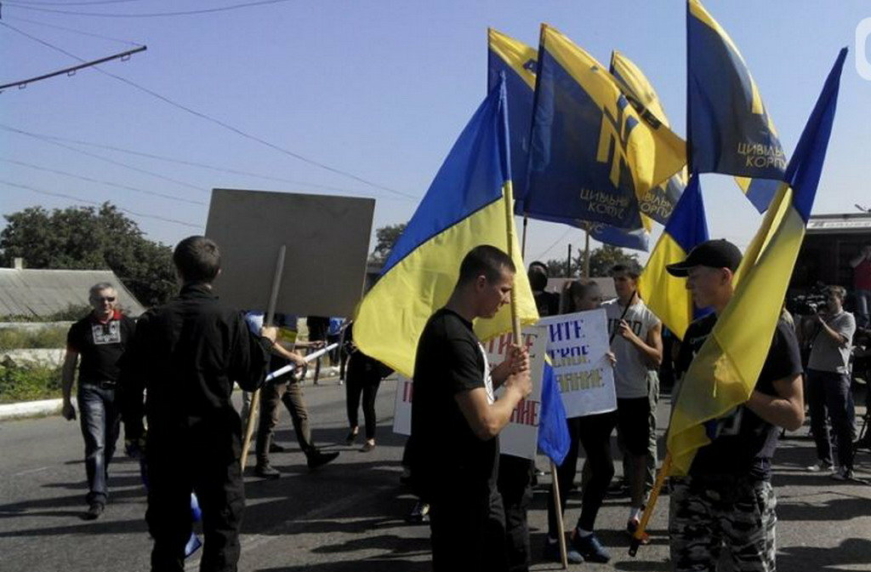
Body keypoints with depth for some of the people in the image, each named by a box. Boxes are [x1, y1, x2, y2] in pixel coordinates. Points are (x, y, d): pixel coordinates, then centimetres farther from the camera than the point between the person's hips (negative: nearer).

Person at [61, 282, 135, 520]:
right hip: (91, 390, -1)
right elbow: (69, 365, 8)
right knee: (95, 444, -9)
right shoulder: (80, 328, 5)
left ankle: (98, 485, 30)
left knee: (109, 444, 11)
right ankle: (97, 497, -10)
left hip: (119, 389, 1)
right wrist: (66, 401, 6)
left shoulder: (127, 325, 5)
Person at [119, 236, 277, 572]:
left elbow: (131, 380, 0)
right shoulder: (229, 320, -10)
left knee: (168, 525, 13)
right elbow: (251, 379, -5)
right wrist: (265, 342, 12)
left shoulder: (153, 320, -3)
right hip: (216, 440, -2)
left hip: (165, 440, 3)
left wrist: (133, 427, 13)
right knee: (222, 524, 8)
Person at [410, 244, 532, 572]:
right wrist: (515, 388, -10)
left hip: (475, 483, 10)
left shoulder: (454, 328, 9)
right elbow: (486, 423, -27)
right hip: (458, 488, -10)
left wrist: (501, 373, 3)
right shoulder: (452, 337, -23)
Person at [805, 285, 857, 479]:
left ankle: (846, 466, -6)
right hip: (815, 370, 6)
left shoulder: (847, 318, 2)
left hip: (836, 373, -6)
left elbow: (840, 340, -15)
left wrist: (822, 323, -17)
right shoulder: (821, 316, 17)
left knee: (840, 421, -7)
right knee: (817, 419, 11)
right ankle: (824, 460, 22)